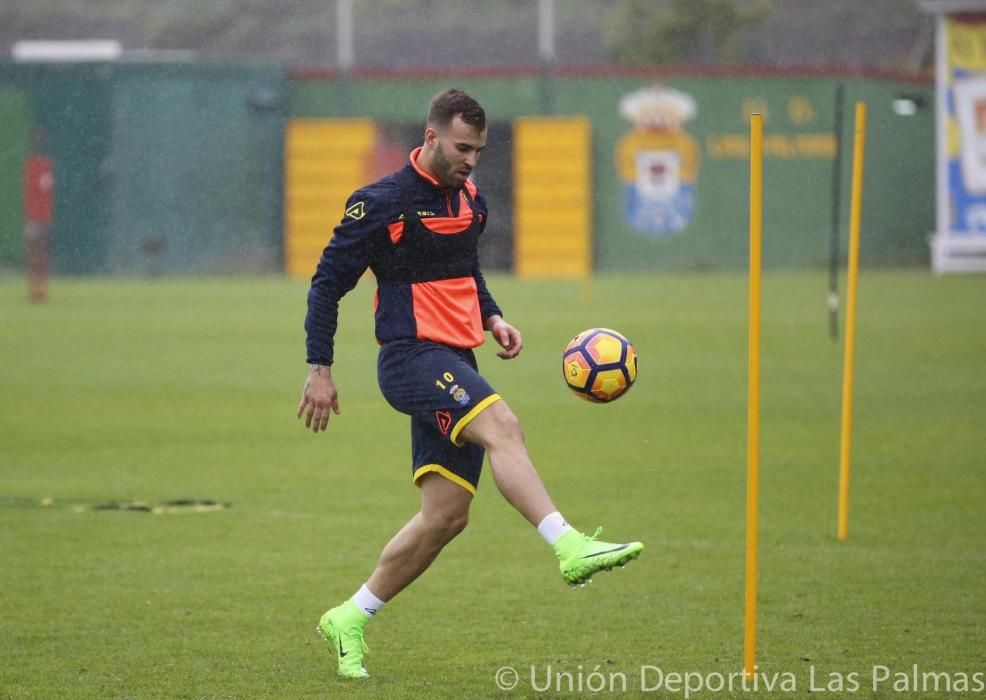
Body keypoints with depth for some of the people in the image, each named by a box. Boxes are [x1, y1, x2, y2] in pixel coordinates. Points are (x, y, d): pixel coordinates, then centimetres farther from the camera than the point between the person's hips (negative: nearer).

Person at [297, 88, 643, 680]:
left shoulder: (469, 199, 14)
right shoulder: (383, 203, -8)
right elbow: (328, 283, -4)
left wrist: (492, 318, 11)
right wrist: (320, 371, -7)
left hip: (454, 365, 8)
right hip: (411, 358, -8)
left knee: (447, 515, 3)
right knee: (501, 426, -32)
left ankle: (350, 619, 15)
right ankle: (570, 548, -45)